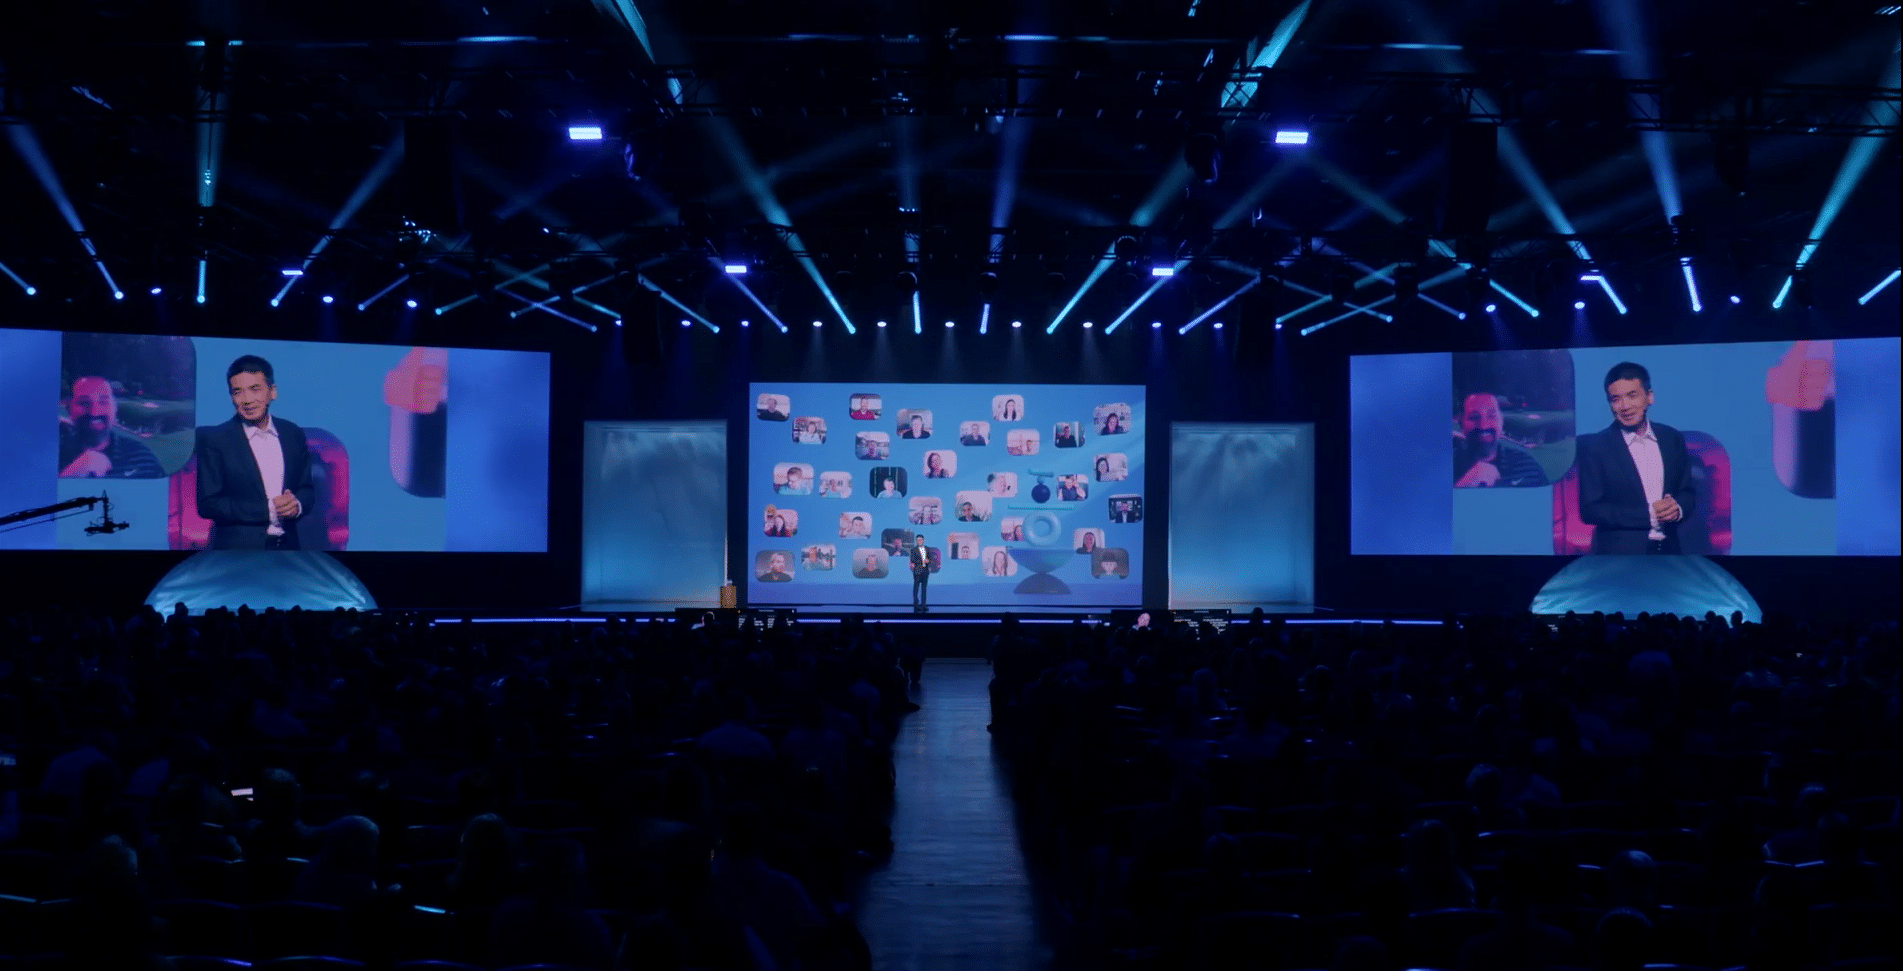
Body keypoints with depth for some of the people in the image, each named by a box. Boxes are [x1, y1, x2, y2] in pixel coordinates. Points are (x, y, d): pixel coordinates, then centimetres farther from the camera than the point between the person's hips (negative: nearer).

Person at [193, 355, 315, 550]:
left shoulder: (294, 435, 4)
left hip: (287, 544, 4)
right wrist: (266, 509, -19)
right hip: (237, 548, -4)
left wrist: (297, 504, -12)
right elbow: (207, 504, -11)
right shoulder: (213, 440, -7)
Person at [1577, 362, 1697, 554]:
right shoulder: (1593, 446, -6)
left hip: (1668, 550, 4)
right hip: (1619, 556, -4)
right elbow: (1589, 509, -11)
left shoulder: (1673, 439, 7)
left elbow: (1688, 493, 12)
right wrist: (1647, 515, -18)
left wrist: (1677, 508, -11)